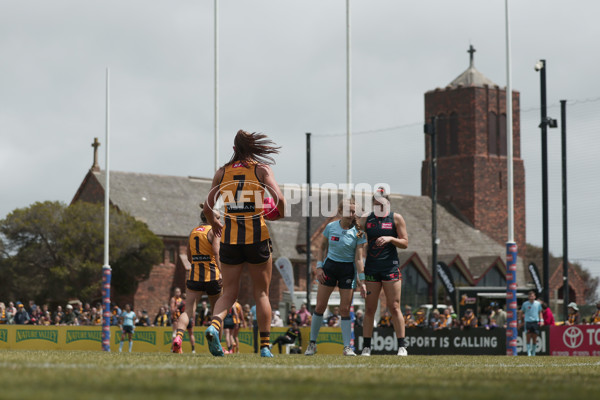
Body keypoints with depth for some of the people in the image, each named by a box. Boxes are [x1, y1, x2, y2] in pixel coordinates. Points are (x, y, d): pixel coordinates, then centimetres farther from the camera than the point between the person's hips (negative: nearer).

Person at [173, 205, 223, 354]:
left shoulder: (193, 232, 15)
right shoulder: (213, 230, -3)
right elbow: (217, 253, -16)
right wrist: (221, 273, -21)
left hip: (194, 275, 4)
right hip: (211, 275, -4)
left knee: (188, 311, -7)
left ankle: (178, 336, -33)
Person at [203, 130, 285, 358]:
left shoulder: (222, 172, 8)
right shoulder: (261, 169, 0)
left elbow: (208, 206, 10)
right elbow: (279, 198, -12)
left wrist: (213, 223, 30)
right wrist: (281, 213, 9)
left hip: (229, 237, 2)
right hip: (256, 236, -2)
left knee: (229, 293, 8)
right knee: (261, 293, 9)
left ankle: (214, 325, -21)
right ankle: (265, 346, 7)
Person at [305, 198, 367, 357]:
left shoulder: (358, 233, -8)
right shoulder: (330, 227, -3)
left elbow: (358, 258, -9)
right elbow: (323, 248, 10)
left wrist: (361, 281, -15)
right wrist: (319, 267, 0)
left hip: (348, 269, -1)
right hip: (329, 266, 1)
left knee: (345, 309, -4)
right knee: (320, 306, 0)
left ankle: (347, 347, 2)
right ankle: (312, 343, 11)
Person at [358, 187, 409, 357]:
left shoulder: (396, 218, 3)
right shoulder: (365, 219, 9)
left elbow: (405, 243, 1)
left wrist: (390, 238, -14)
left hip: (391, 267, -2)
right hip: (371, 268, 2)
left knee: (394, 307, -5)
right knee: (369, 309, 1)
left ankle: (402, 346, -1)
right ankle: (366, 347, 4)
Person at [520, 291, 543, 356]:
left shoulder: (538, 303, 6)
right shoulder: (525, 304, 3)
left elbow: (540, 312, 14)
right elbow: (522, 313, 11)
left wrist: (541, 320, 4)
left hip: (536, 322, 1)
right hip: (528, 321, -1)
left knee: (534, 338, 4)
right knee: (528, 338, -7)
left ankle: (533, 352, 14)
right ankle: (529, 352, -5)